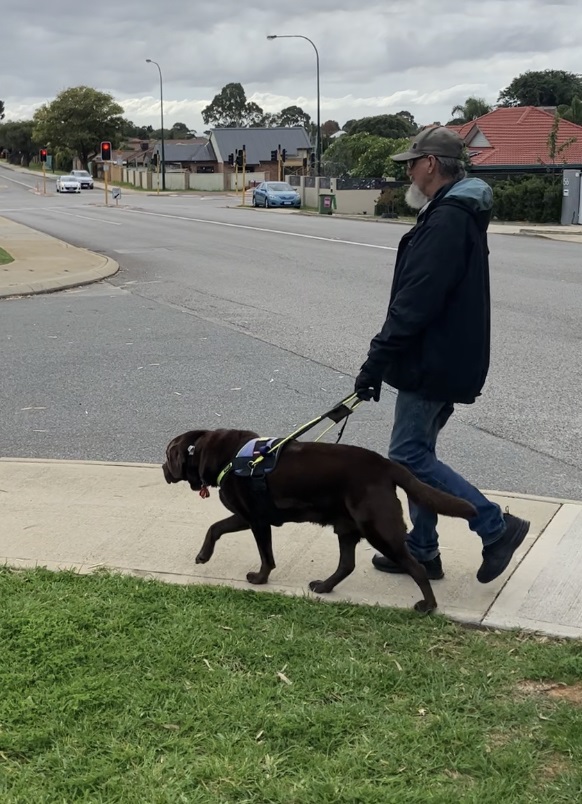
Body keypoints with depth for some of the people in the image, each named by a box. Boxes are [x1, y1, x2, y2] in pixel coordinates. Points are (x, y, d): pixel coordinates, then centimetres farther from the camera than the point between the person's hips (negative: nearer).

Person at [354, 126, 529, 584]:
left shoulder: (447, 220, -19)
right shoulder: (460, 214, 15)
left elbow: (415, 303, -26)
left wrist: (376, 361, -22)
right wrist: (385, 359, 20)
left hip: (434, 363, -10)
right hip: (445, 361, 10)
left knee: (408, 456, -5)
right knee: (418, 453, 15)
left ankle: (497, 527, -1)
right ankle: (422, 551, 22)